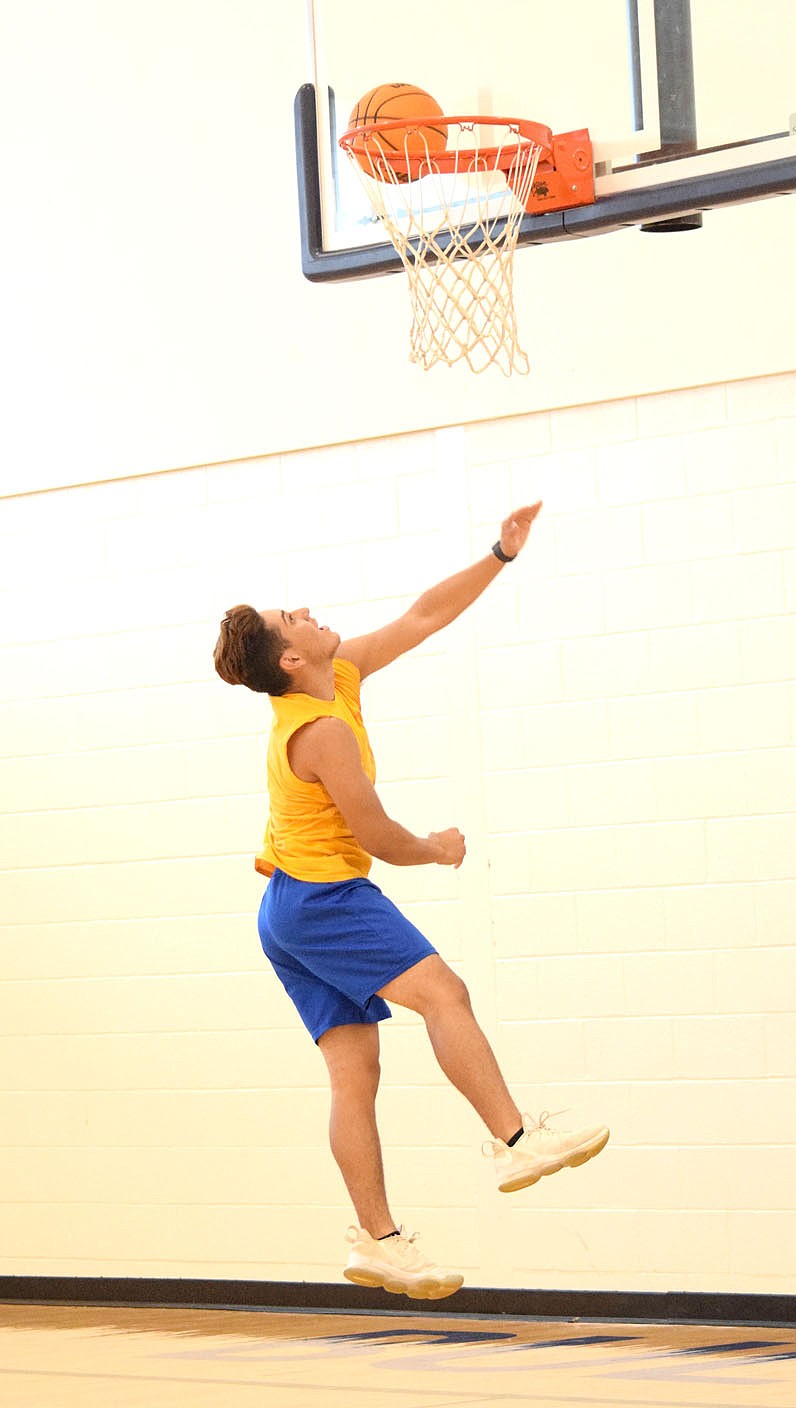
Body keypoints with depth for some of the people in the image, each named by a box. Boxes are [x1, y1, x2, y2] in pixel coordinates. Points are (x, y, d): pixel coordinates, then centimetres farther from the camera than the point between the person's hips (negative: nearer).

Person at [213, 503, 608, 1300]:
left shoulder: (343, 676, 7)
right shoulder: (321, 729, -19)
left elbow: (424, 616, 11)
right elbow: (379, 838, -15)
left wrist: (501, 555, 6)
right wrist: (437, 850, 4)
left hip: (291, 910, 9)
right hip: (324, 896, -9)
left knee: (355, 1072, 3)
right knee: (442, 993, -19)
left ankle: (376, 1240, 0)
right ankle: (514, 1141, -27)